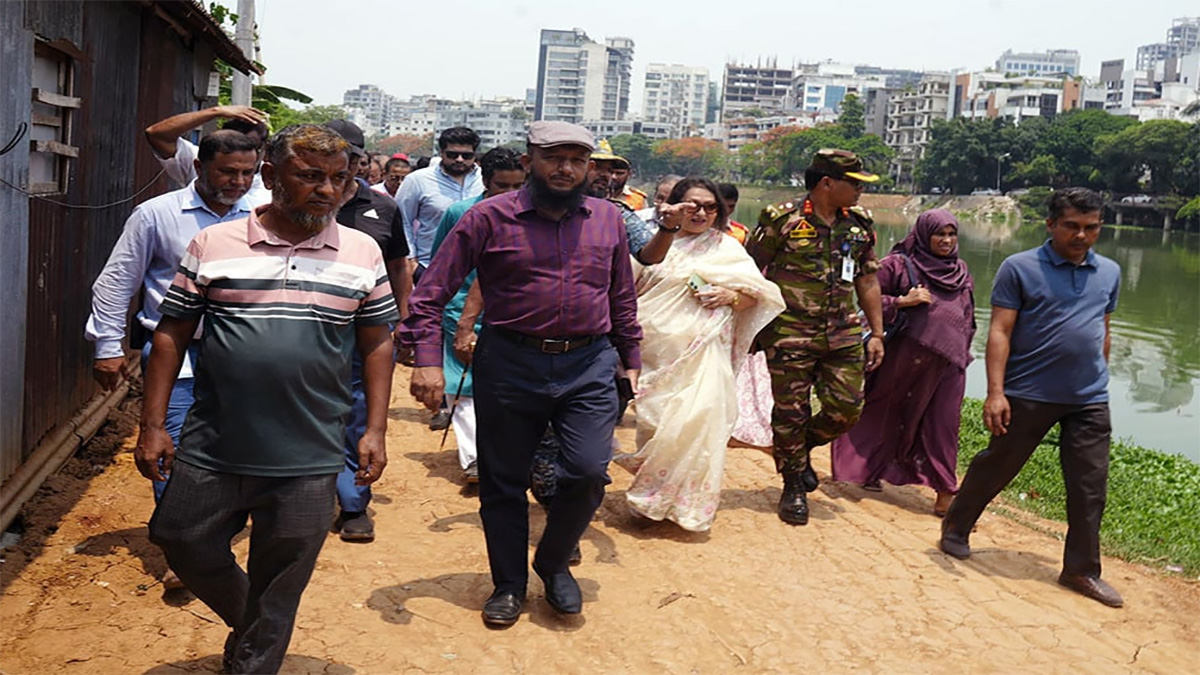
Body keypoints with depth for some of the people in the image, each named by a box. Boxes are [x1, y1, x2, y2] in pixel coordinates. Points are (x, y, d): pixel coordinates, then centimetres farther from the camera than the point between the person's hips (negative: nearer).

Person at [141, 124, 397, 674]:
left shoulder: (362, 253, 3)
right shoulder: (213, 245, 0)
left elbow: (377, 343, 7)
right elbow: (172, 334, 4)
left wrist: (375, 430, 2)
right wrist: (152, 426, 1)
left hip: (307, 459, -1)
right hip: (211, 450, 1)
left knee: (279, 587, 9)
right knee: (185, 546, 14)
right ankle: (248, 625, 42)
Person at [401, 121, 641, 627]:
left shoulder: (609, 219, 8)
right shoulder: (490, 218, -3)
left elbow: (623, 298, 19)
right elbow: (432, 292, -4)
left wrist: (631, 360, 19)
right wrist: (427, 360, -13)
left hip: (590, 365, 2)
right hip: (510, 365, -1)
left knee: (589, 472, -10)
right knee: (503, 481, 8)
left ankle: (553, 562, 20)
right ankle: (509, 584, 30)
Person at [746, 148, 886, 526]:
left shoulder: (859, 226, 9)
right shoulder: (783, 221, -8)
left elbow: (867, 282, 16)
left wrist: (877, 333, 13)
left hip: (843, 334, 5)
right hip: (790, 333, -5)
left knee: (847, 408, 1)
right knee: (791, 412, 3)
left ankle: (802, 446, 30)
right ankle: (794, 485, 22)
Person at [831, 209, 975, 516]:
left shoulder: (961, 272, 14)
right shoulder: (898, 264, -3)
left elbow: (968, 318, 23)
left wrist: (963, 354, 18)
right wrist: (902, 301, -18)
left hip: (950, 363, 4)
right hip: (907, 359, -4)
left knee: (943, 426, 3)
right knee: (886, 417, 11)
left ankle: (945, 493, 8)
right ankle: (867, 470, 30)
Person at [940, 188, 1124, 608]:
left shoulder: (1109, 273, 9)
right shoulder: (1019, 268, -6)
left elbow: (1103, 331, 20)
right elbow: (1000, 332, -9)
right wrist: (995, 392, -15)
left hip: (1090, 400, 4)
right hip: (1029, 395, -4)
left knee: (1090, 487, 5)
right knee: (995, 468, 9)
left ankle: (1081, 570, 18)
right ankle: (955, 529, 30)